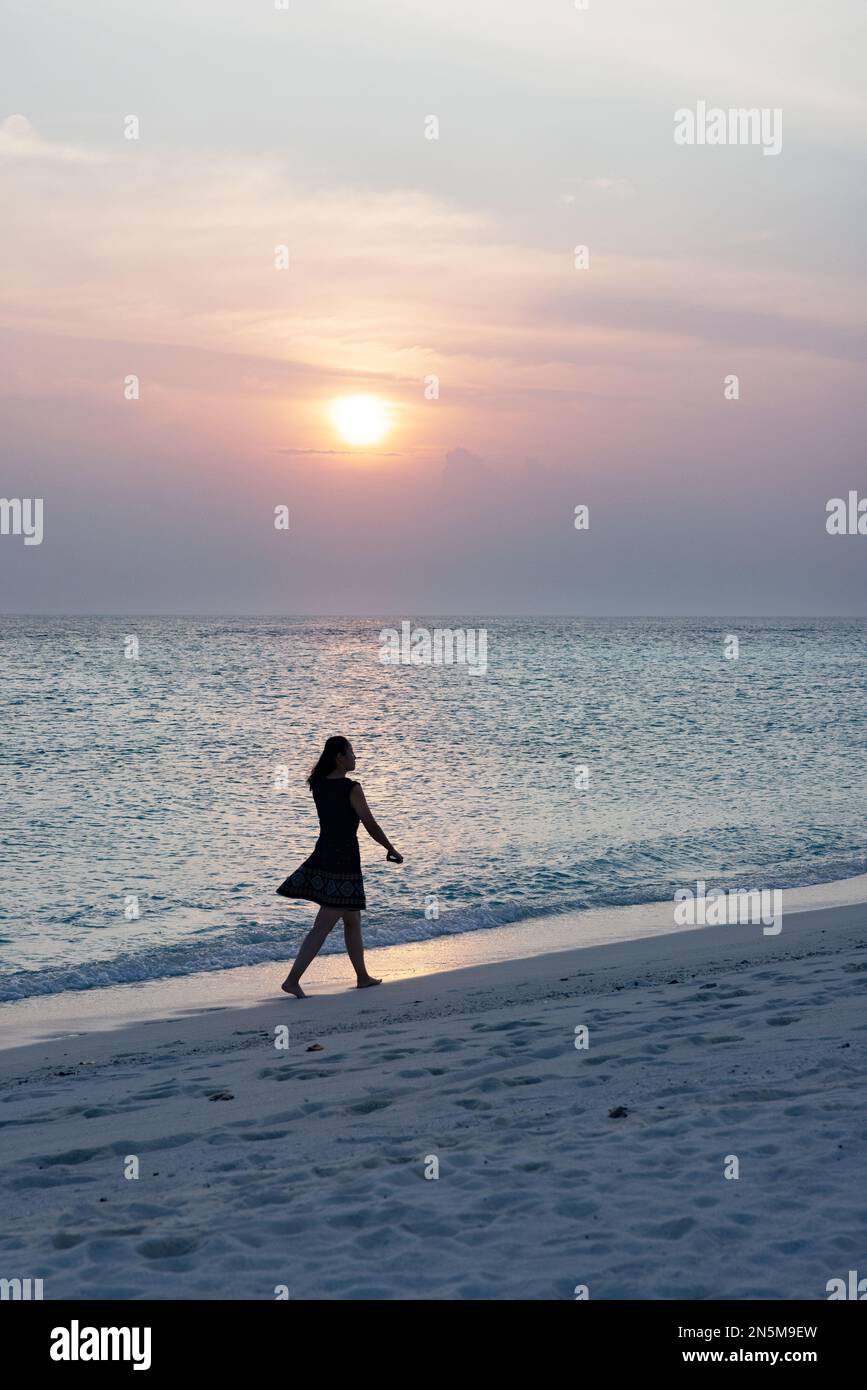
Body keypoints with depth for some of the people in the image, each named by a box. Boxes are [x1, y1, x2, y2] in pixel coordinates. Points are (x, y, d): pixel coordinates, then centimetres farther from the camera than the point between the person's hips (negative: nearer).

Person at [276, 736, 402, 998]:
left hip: (322, 856, 8)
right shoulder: (351, 788, -16)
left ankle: (363, 977, 31)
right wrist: (392, 850, 3)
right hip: (343, 861, -8)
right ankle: (292, 979, -12)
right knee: (322, 927, -7)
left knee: (352, 921, 21)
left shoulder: (318, 785, 3)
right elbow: (371, 827, -9)